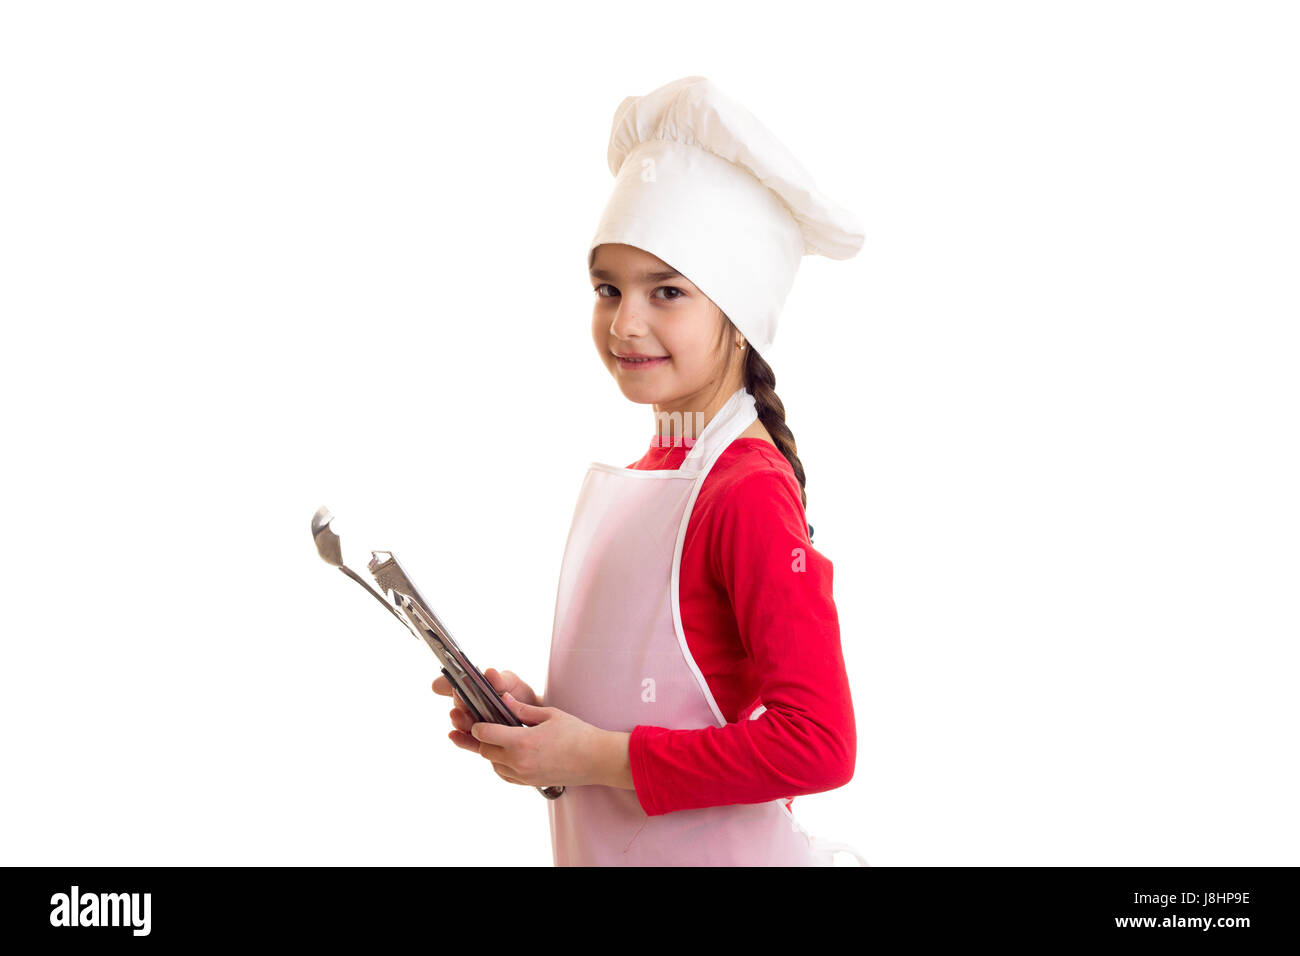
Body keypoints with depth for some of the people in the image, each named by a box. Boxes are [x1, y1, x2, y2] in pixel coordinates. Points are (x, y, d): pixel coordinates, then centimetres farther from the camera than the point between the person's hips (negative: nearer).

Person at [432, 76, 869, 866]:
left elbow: (817, 745, -24)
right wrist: (539, 716, -2)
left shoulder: (749, 492, -19)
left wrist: (601, 757, -19)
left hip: (716, 852, -7)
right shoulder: (652, 474, 4)